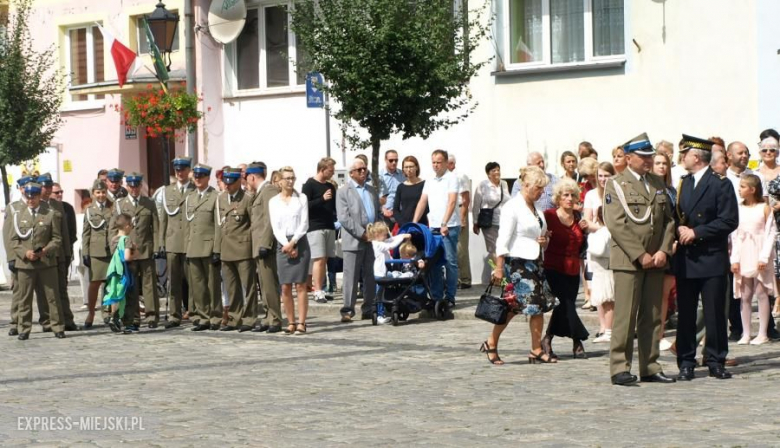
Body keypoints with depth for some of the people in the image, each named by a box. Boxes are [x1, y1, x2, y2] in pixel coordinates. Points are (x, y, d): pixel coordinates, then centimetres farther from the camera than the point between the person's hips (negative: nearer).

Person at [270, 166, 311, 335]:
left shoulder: (301, 198, 5)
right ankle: (291, 323, 5)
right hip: (282, 245, 2)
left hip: (300, 242, -2)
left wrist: (293, 242, -11)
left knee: (300, 285, -5)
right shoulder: (274, 201, 9)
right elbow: (275, 227, 2)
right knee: (285, 287, 0)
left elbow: (304, 224, -1)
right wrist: (287, 245, -10)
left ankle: (301, 323, -6)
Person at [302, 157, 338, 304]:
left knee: (325, 260, 4)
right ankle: (317, 292, -12)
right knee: (319, 259, -11)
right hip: (315, 227, -7)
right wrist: (322, 199, -19)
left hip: (329, 227, 7)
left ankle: (321, 290, 7)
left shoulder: (330, 187, 16)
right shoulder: (309, 185, -4)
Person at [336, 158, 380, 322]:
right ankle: (347, 311, -2)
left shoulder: (372, 190, 19)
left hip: (372, 239, 5)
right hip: (353, 241, -5)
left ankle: (368, 309, 12)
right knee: (351, 277, -5)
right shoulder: (343, 191, 0)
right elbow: (343, 218, -9)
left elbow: (378, 213, 19)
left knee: (371, 277, 6)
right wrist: (362, 233, -14)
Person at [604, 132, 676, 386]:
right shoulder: (616, 186, -2)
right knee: (625, 316, -8)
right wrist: (640, 255, -14)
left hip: (655, 260, 6)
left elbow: (668, 220, 14)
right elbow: (616, 225, -10)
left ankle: (650, 367, 11)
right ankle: (620, 368, -5)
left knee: (653, 316, 6)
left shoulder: (658, 184, 17)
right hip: (628, 260, -6)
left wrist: (663, 251, -2)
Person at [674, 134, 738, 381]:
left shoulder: (721, 184, -5)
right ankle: (686, 362, 10)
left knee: (714, 313, -1)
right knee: (685, 314, 5)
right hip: (685, 258, 5)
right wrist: (680, 228, -3)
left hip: (712, 258, -5)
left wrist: (696, 232, -15)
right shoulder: (684, 183, 16)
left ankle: (716, 361, 8)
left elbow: (729, 221, -11)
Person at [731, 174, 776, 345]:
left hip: (759, 257, -4)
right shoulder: (739, 209, 7)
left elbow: (771, 233, -5)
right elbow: (735, 236, 6)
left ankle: (762, 334, 3)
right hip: (743, 257, 4)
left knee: (761, 293, -1)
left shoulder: (764, 208, -3)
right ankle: (746, 334, 8)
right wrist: (734, 259, -3)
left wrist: (764, 257, -13)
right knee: (745, 296, 5)